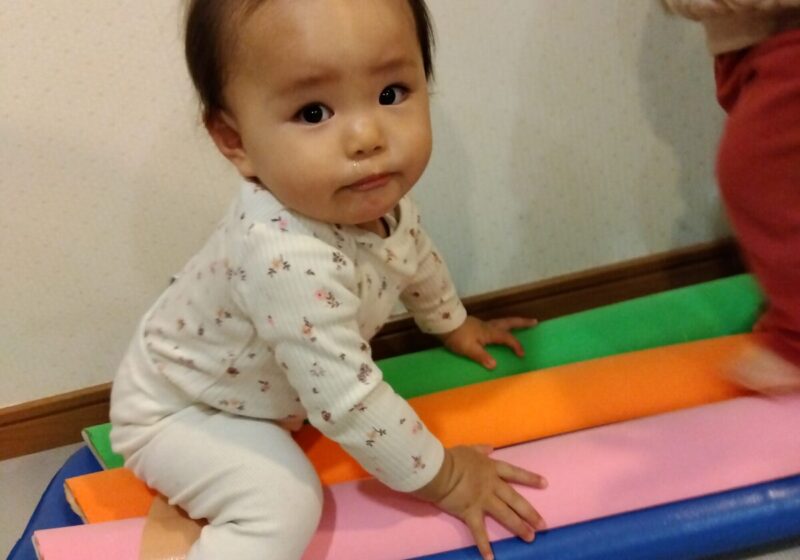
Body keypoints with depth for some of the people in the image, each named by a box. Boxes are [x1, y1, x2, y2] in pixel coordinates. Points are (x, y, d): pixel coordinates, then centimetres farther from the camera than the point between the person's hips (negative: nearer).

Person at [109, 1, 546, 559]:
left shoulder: (371, 197, -17)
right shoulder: (289, 260, -44)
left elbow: (415, 255, 8)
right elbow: (349, 404, -35)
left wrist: (454, 324, 23)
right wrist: (444, 480, -21)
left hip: (249, 378, 9)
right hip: (175, 411, -8)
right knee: (285, 502, -24)